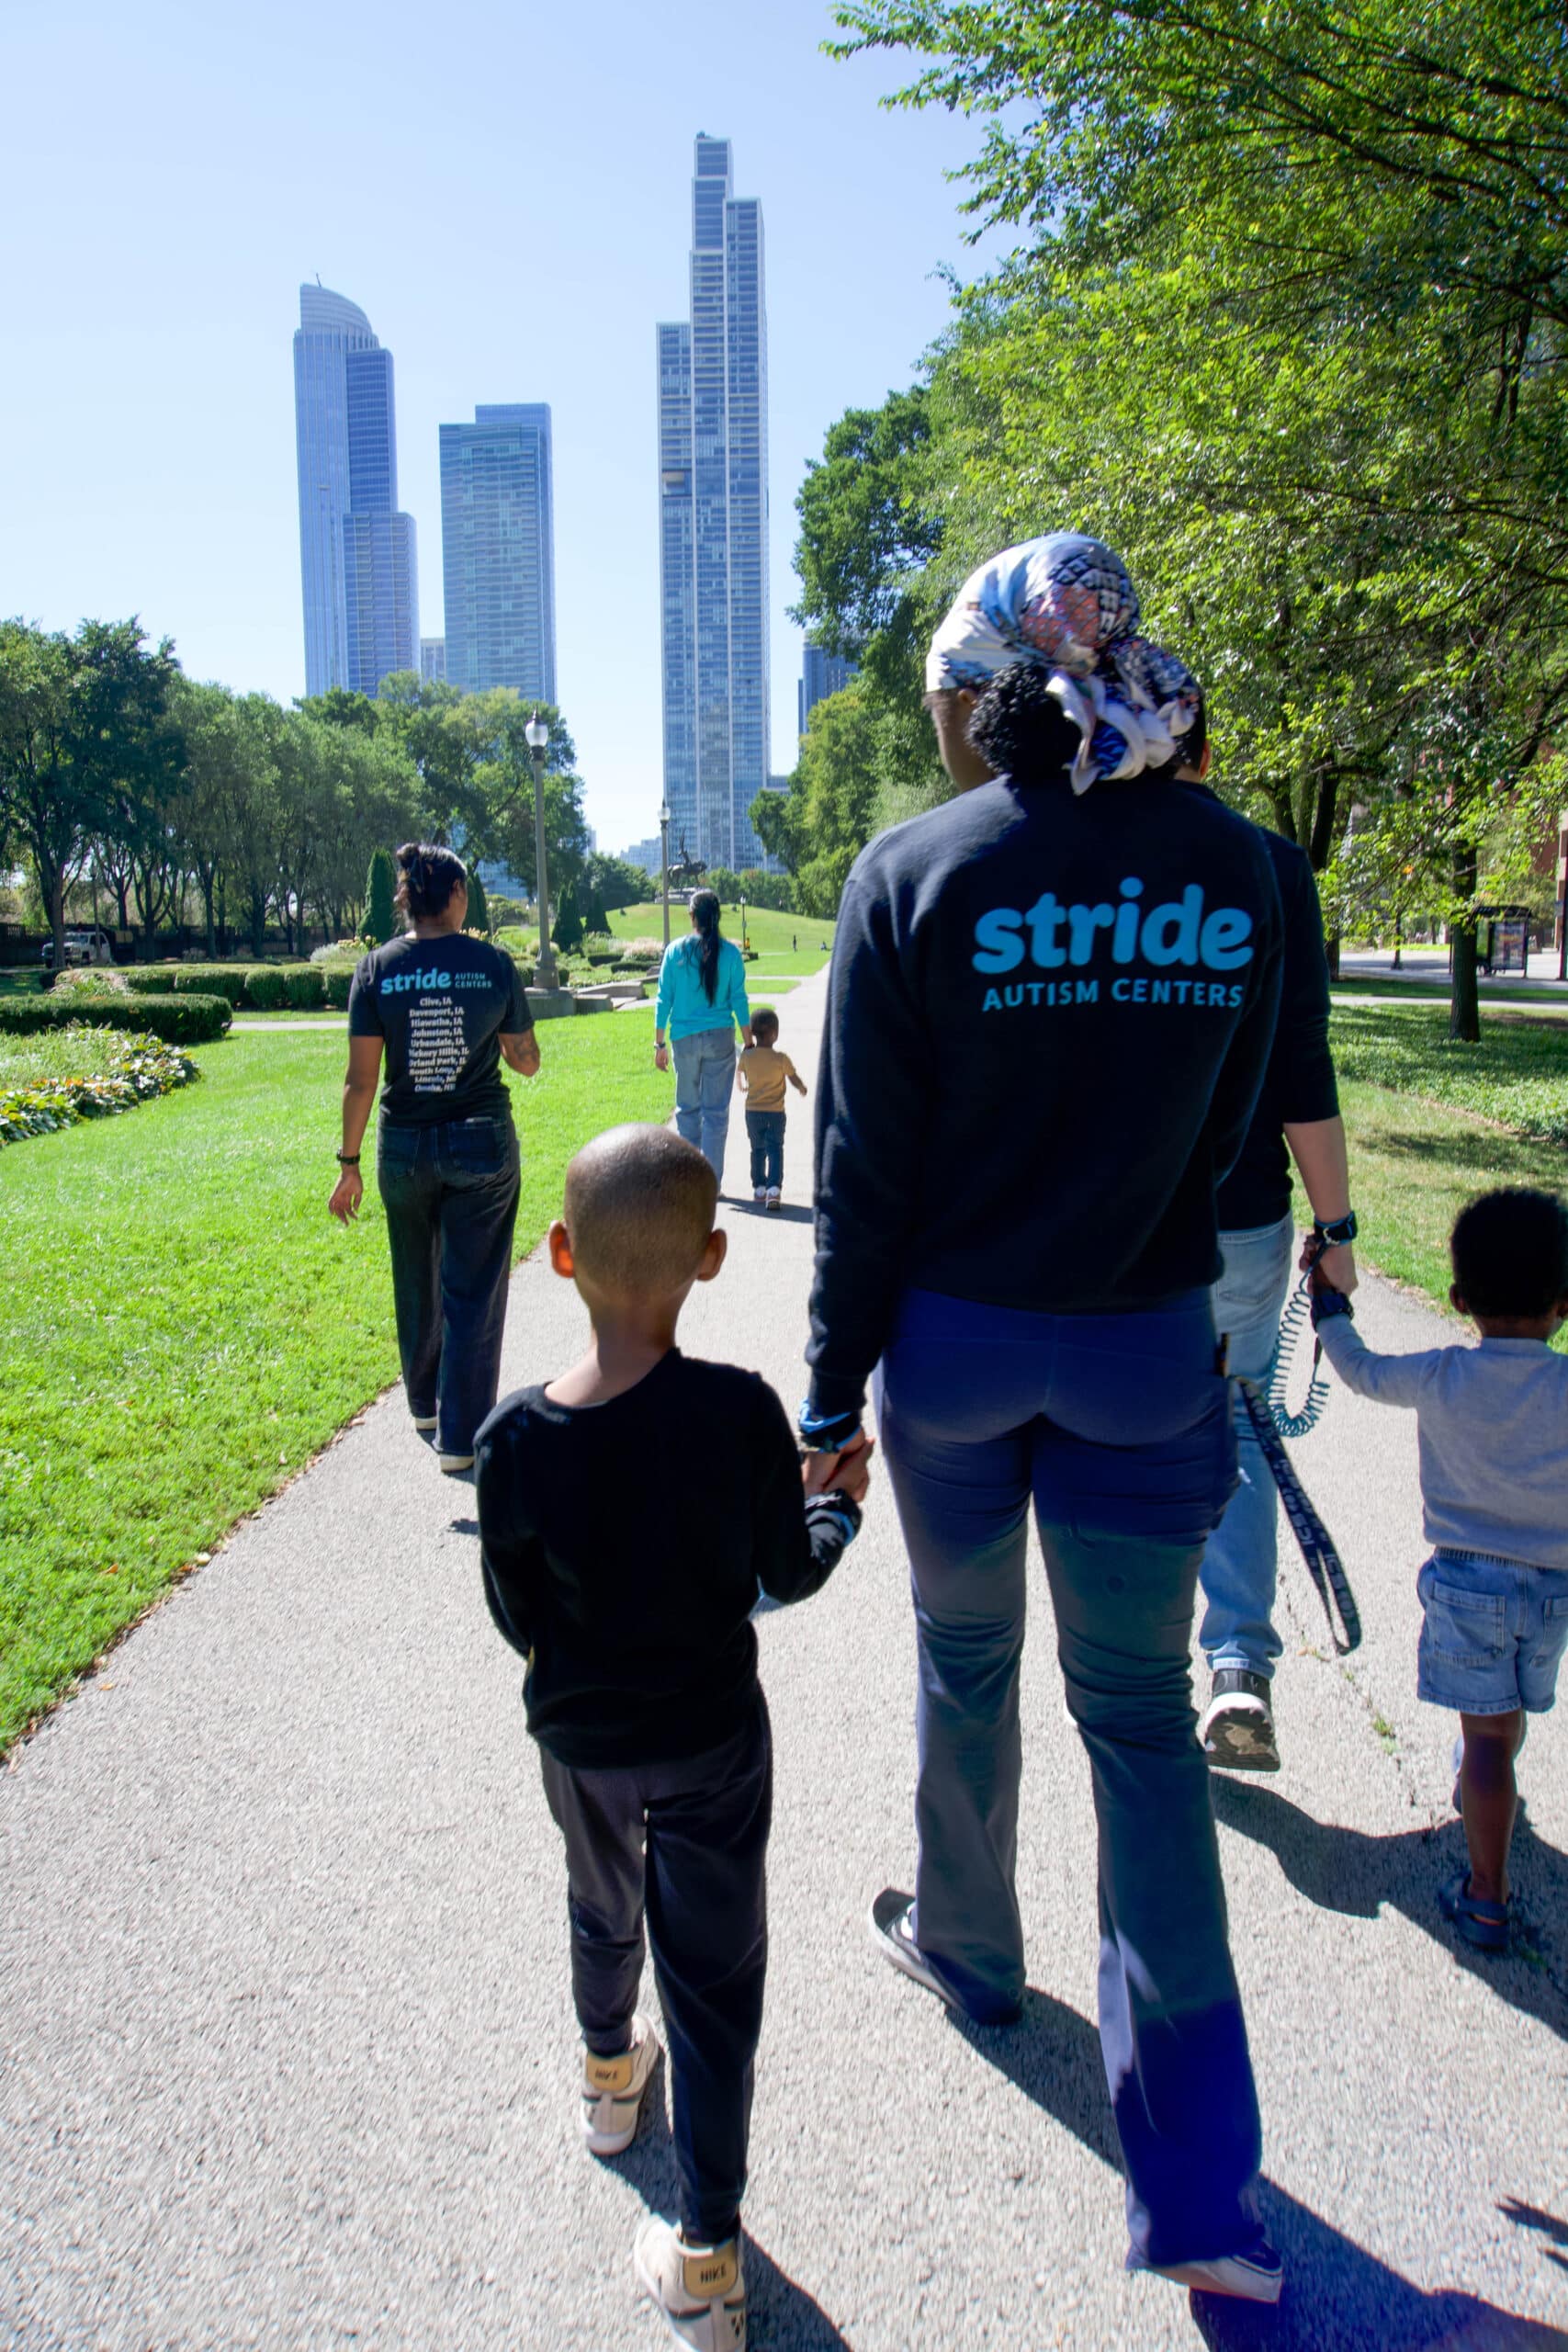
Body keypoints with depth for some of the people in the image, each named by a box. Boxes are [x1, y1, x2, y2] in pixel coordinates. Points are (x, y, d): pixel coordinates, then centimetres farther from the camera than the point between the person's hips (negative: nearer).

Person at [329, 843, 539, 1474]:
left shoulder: (377, 968, -5)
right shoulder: (494, 963, -6)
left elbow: (360, 1079, -6)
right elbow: (526, 1061, 1)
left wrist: (348, 1163, 1)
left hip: (404, 1148, 2)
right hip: (482, 1144, -2)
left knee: (416, 1284, 21)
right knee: (472, 1291, 5)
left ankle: (425, 1402, 40)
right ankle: (460, 1437, 7)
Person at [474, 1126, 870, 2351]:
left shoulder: (516, 1437, -20)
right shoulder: (737, 1408, -25)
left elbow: (518, 1621, -8)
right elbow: (788, 1573, -10)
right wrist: (838, 1500, 9)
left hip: (578, 1737, 3)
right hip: (712, 1739, -2)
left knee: (604, 1909, 30)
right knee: (713, 1973, 13)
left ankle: (611, 2073, 58)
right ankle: (707, 2254, 22)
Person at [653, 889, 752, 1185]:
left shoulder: (676, 950, -2)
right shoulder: (730, 952, -3)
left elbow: (664, 1000, 0)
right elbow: (739, 1000, -1)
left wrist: (660, 1043, 8)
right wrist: (748, 1043, 7)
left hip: (684, 1038, 1)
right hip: (720, 1038, -1)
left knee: (688, 1108, 15)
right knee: (716, 1111, 4)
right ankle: (711, 1182, 5)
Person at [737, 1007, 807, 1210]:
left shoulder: (746, 1056, -5)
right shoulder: (781, 1058, -13)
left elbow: (742, 1081, 11)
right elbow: (795, 1080, -4)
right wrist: (802, 1088, 19)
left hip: (753, 1111, 3)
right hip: (775, 1112, -3)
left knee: (757, 1150, 15)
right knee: (775, 1150, 0)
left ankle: (759, 1188, 18)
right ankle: (774, 1188, -14)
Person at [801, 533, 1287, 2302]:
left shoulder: (916, 873, -11)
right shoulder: (1233, 866, -2)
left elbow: (865, 1175, -9)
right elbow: (1224, 1128, 5)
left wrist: (833, 1388, 0)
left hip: (953, 1344, -1)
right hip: (1147, 1352, 2)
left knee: (966, 1664, 21)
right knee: (1140, 1712, 10)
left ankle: (966, 1949, 46)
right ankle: (1199, 2183, 13)